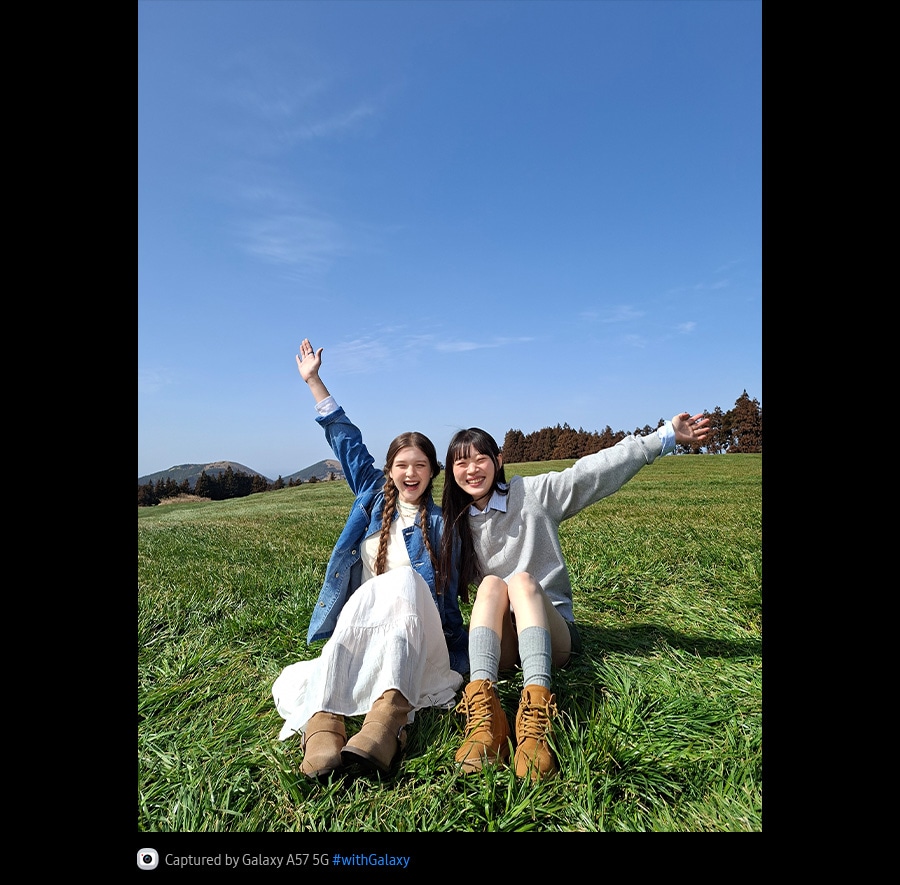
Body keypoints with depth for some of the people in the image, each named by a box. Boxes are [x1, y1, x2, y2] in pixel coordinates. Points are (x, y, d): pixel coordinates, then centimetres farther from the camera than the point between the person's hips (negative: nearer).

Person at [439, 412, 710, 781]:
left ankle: (537, 709, -49)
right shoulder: (457, 524, 7)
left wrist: (666, 436, -13)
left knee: (522, 580, -30)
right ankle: (483, 714, -46)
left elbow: (595, 470, -9)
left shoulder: (533, 492, -3)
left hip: (551, 629, -1)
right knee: (492, 583, -28)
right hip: (499, 643, 2)